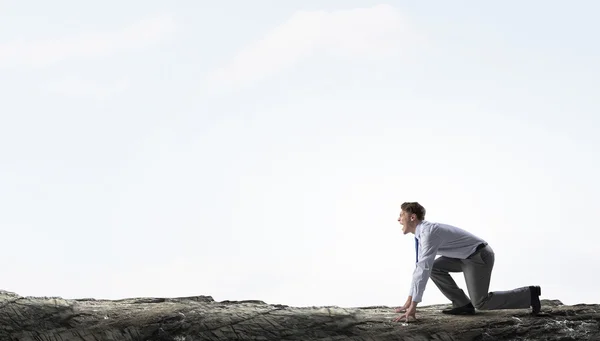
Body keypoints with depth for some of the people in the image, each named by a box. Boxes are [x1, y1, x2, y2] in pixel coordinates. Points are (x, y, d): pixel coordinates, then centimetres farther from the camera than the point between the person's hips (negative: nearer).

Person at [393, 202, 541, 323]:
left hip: (479, 256, -9)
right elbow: (420, 267, 11)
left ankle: (529, 294, 2)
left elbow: (424, 269, -34)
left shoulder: (429, 232, -27)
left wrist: (413, 306, -34)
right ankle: (463, 304, 3)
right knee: (435, 267, -1)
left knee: (480, 303, -8)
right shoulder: (421, 233, 5)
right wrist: (409, 301, 10)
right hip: (467, 256, 9)